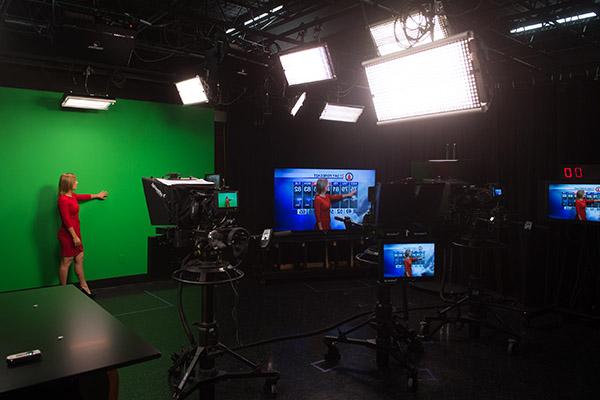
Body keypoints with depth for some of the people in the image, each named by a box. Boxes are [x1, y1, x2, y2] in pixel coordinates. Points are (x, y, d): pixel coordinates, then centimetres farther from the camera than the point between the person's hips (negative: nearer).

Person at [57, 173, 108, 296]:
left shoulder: (72, 196, 6)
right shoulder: (63, 200, -20)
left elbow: (83, 197, 29)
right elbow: (66, 221, -21)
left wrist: (97, 195, 44)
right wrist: (74, 237, -20)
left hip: (75, 233, 9)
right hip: (68, 235, -9)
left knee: (79, 259, 14)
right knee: (66, 262, 2)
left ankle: (83, 286, 24)